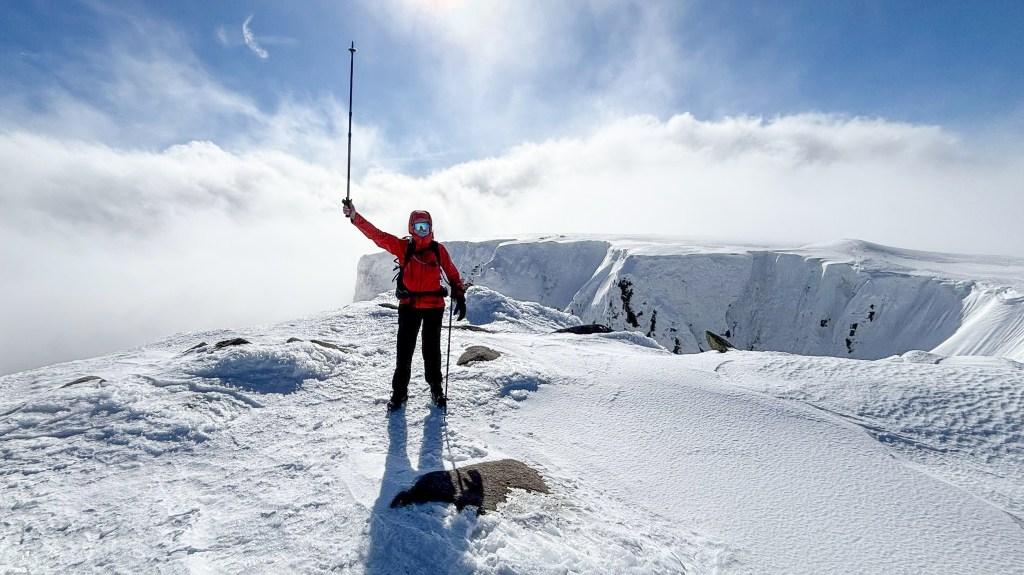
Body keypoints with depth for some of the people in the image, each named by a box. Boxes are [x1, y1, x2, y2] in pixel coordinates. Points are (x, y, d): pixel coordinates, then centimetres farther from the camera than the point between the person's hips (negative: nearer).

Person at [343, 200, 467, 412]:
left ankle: (436, 389, 23)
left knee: (432, 349, 9)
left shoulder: (438, 249, 4)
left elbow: (452, 273, 9)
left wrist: (460, 297, 1)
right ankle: (399, 391, 16)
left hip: (433, 306, 0)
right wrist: (354, 216, -14)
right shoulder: (402, 246, 3)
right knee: (404, 349, 3)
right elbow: (376, 235, -4)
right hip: (408, 305, 0)